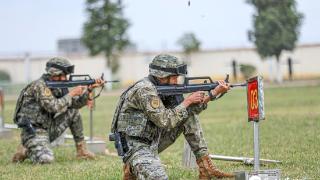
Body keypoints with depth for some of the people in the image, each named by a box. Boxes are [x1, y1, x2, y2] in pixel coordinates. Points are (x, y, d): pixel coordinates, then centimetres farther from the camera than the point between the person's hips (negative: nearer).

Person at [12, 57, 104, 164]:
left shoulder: (59, 86, 8)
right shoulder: (40, 86, -18)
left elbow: (76, 104, 11)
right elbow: (54, 107, -27)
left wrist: (89, 89, -2)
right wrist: (72, 93, -17)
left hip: (48, 129, 9)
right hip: (34, 132, -9)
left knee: (73, 112, 7)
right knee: (46, 159, -33)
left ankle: (81, 150, 11)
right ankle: (25, 151, 0)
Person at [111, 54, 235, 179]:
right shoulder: (145, 90, -22)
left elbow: (188, 111, 12)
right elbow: (165, 121, -25)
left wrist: (215, 93, 4)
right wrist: (187, 101, -15)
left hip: (153, 141, 9)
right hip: (135, 146, -9)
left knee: (190, 115, 4)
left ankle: (205, 167, 1)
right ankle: (132, 169, -1)